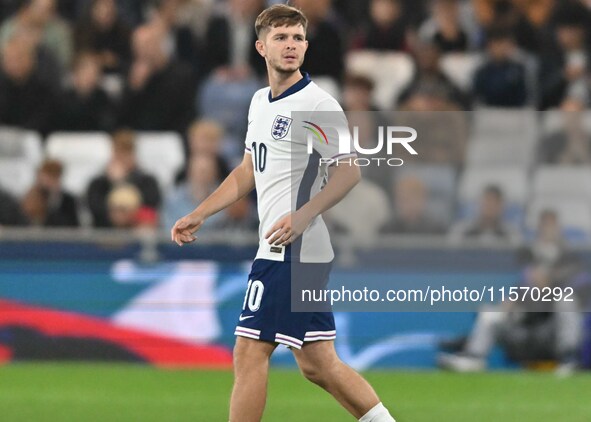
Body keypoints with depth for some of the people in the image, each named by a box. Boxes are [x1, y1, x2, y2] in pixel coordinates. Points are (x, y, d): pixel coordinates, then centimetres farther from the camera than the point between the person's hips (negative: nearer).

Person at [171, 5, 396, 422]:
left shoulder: (318, 105, -11)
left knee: (250, 353, -7)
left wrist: (304, 215, -26)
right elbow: (249, 170, 27)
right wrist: (199, 215, 24)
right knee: (317, 364, 9)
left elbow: (350, 171, -16)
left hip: (294, 249, -9)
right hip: (280, 251, 9)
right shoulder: (261, 102, 16)